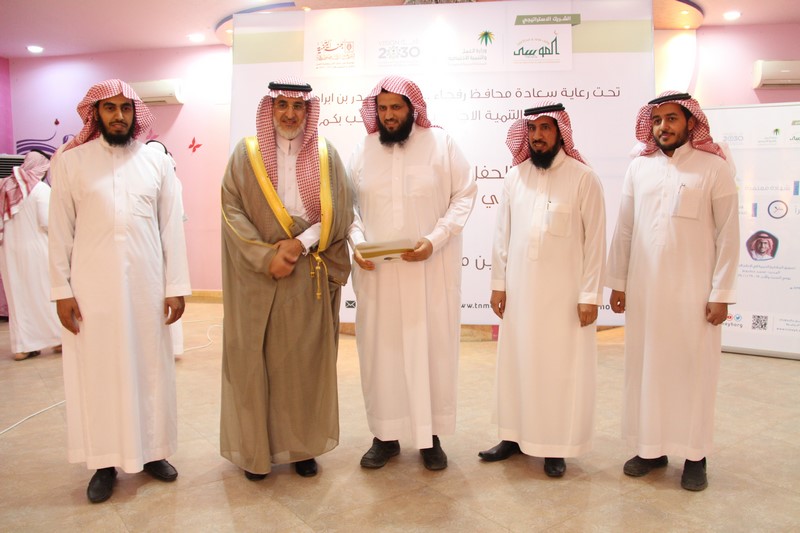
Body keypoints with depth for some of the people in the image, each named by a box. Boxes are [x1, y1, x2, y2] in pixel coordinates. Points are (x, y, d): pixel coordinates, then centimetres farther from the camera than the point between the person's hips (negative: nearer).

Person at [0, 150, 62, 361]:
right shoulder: (41, 188, -10)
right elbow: (47, 223, -15)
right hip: (35, 248, -5)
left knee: (17, 295, 10)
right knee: (45, 293, 5)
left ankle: (22, 346, 14)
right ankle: (58, 338, 12)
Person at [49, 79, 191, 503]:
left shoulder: (157, 162, 5)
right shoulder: (72, 161, 2)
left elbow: (171, 227, 3)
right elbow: (60, 230, 2)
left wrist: (176, 286, -1)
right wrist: (61, 290, -3)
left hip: (147, 285, 1)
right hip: (92, 286, -1)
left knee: (150, 368, 9)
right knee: (97, 371, 6)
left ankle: (152, 451, 25)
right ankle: (105, 462, 20)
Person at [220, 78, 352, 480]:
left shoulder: (326, 155, 7)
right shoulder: (246, 153, 4)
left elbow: (339, 213, 1)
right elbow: (232, 210, -3)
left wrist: (301, 243, -13)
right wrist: (266, 257, -14)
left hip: (309, 277, 1)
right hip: (257, 276, 0)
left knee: (305, 360, 6)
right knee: (254, 359, 4)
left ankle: (303, 445, 20)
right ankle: (255, 448, 19)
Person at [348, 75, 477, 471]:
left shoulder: (441, 143, 0)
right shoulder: (363, 151, 8)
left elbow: (464, 194, -2)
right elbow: (350, 205, 10)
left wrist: (435, 240, -14)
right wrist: (357, 243, -8)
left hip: (430, 268, -2)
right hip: (376, 271, 2)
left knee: (432, 345, 4)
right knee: (380, 347, 6)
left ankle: (431, 436, 19)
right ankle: (385, 435, 21)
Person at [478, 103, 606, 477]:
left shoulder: (584, 179, -5)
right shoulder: (514, 177, 6)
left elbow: (595, 241, -6)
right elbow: (502, 235, 8)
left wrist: (590, 295, -8)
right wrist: (498, 283, 5)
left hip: (564, 294, -3)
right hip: (519, 291, 4)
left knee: (561, 367, 4)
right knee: (516, 362, 11)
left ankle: (556, 446, 19)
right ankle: (515, 435, 27)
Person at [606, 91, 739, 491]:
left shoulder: (714, 168, -3)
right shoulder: (639, 168, 6)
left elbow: (728, 234, -4)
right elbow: (624, 230, 8)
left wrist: (721, 293, -8)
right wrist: (617, 282, 6)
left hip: (693, 290, -3)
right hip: (643, 289, 3)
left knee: (694, 369, 5)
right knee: (646, 367, 9)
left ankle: (695, 455, 20)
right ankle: (651, 447, 23)